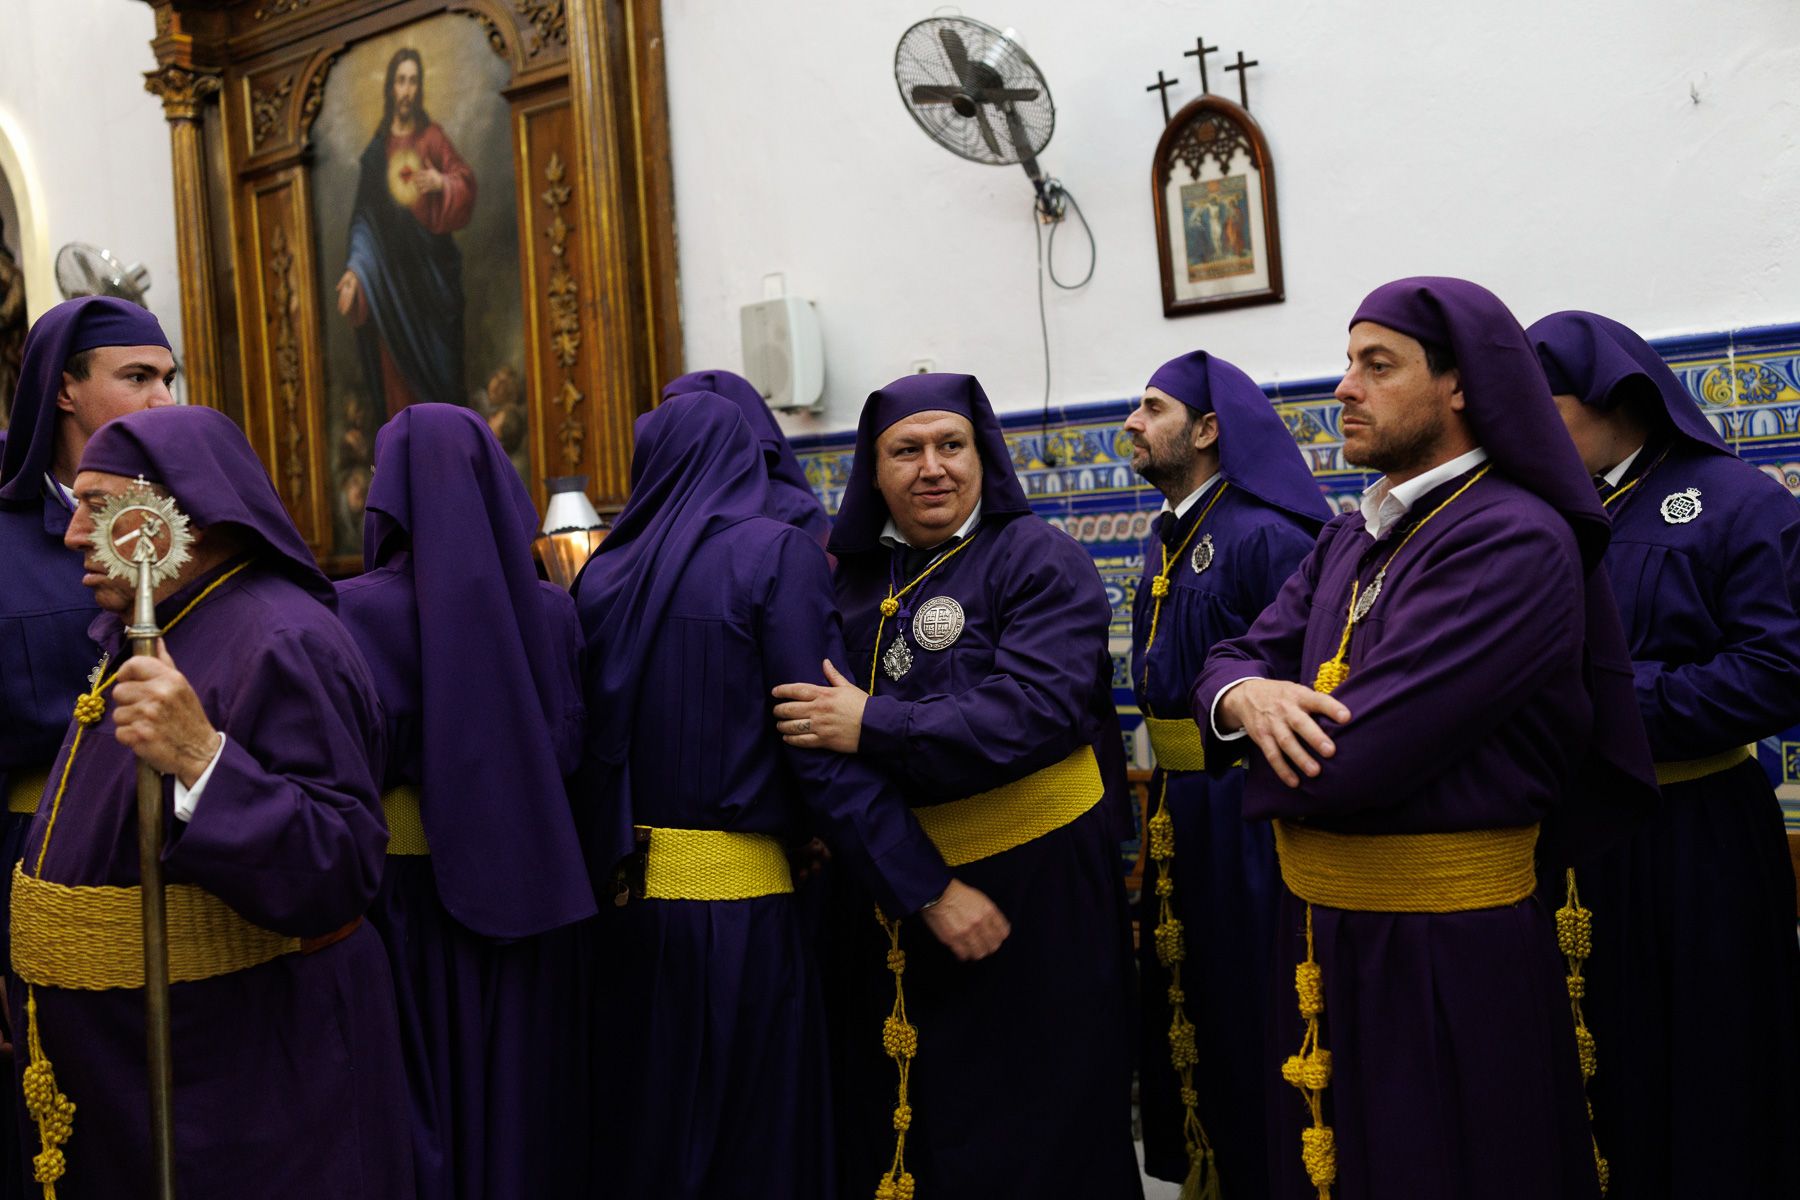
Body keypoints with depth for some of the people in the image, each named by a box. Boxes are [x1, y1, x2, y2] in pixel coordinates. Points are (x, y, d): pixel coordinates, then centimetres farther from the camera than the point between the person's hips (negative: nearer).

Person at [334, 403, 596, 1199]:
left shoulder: (357, 609, -12)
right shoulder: (550, 608, -3)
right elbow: (573, 751, 0)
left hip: (407, 894, -2)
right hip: (525, 891, 3)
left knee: (419, 1098, 11)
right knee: (520, 1094, 15)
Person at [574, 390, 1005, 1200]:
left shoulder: (601, 573, 7)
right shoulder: (777, 553, -8)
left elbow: (582, 739, 9)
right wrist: (929, 888, -13)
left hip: (623, 895, 5)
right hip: (735, 899, -5)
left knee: (637, 1127, 19)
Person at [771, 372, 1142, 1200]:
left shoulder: (1040, 562, -8)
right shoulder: (853, 575, 9)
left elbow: (1037, 707, -22)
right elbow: (818, 710, 15)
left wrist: (876, 727, -26)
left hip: (1026, 882, -5)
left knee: (1024, 1131, 7)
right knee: (892, 1120, 15)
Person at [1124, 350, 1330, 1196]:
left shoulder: (1265, 536, -17)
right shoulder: (1165, 540, 12)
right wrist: (1155, 791, 16)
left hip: (1243, 806, -9)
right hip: (1173, 802, 9)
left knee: (1248, 1002, 4)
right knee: (1180, 993, 19)